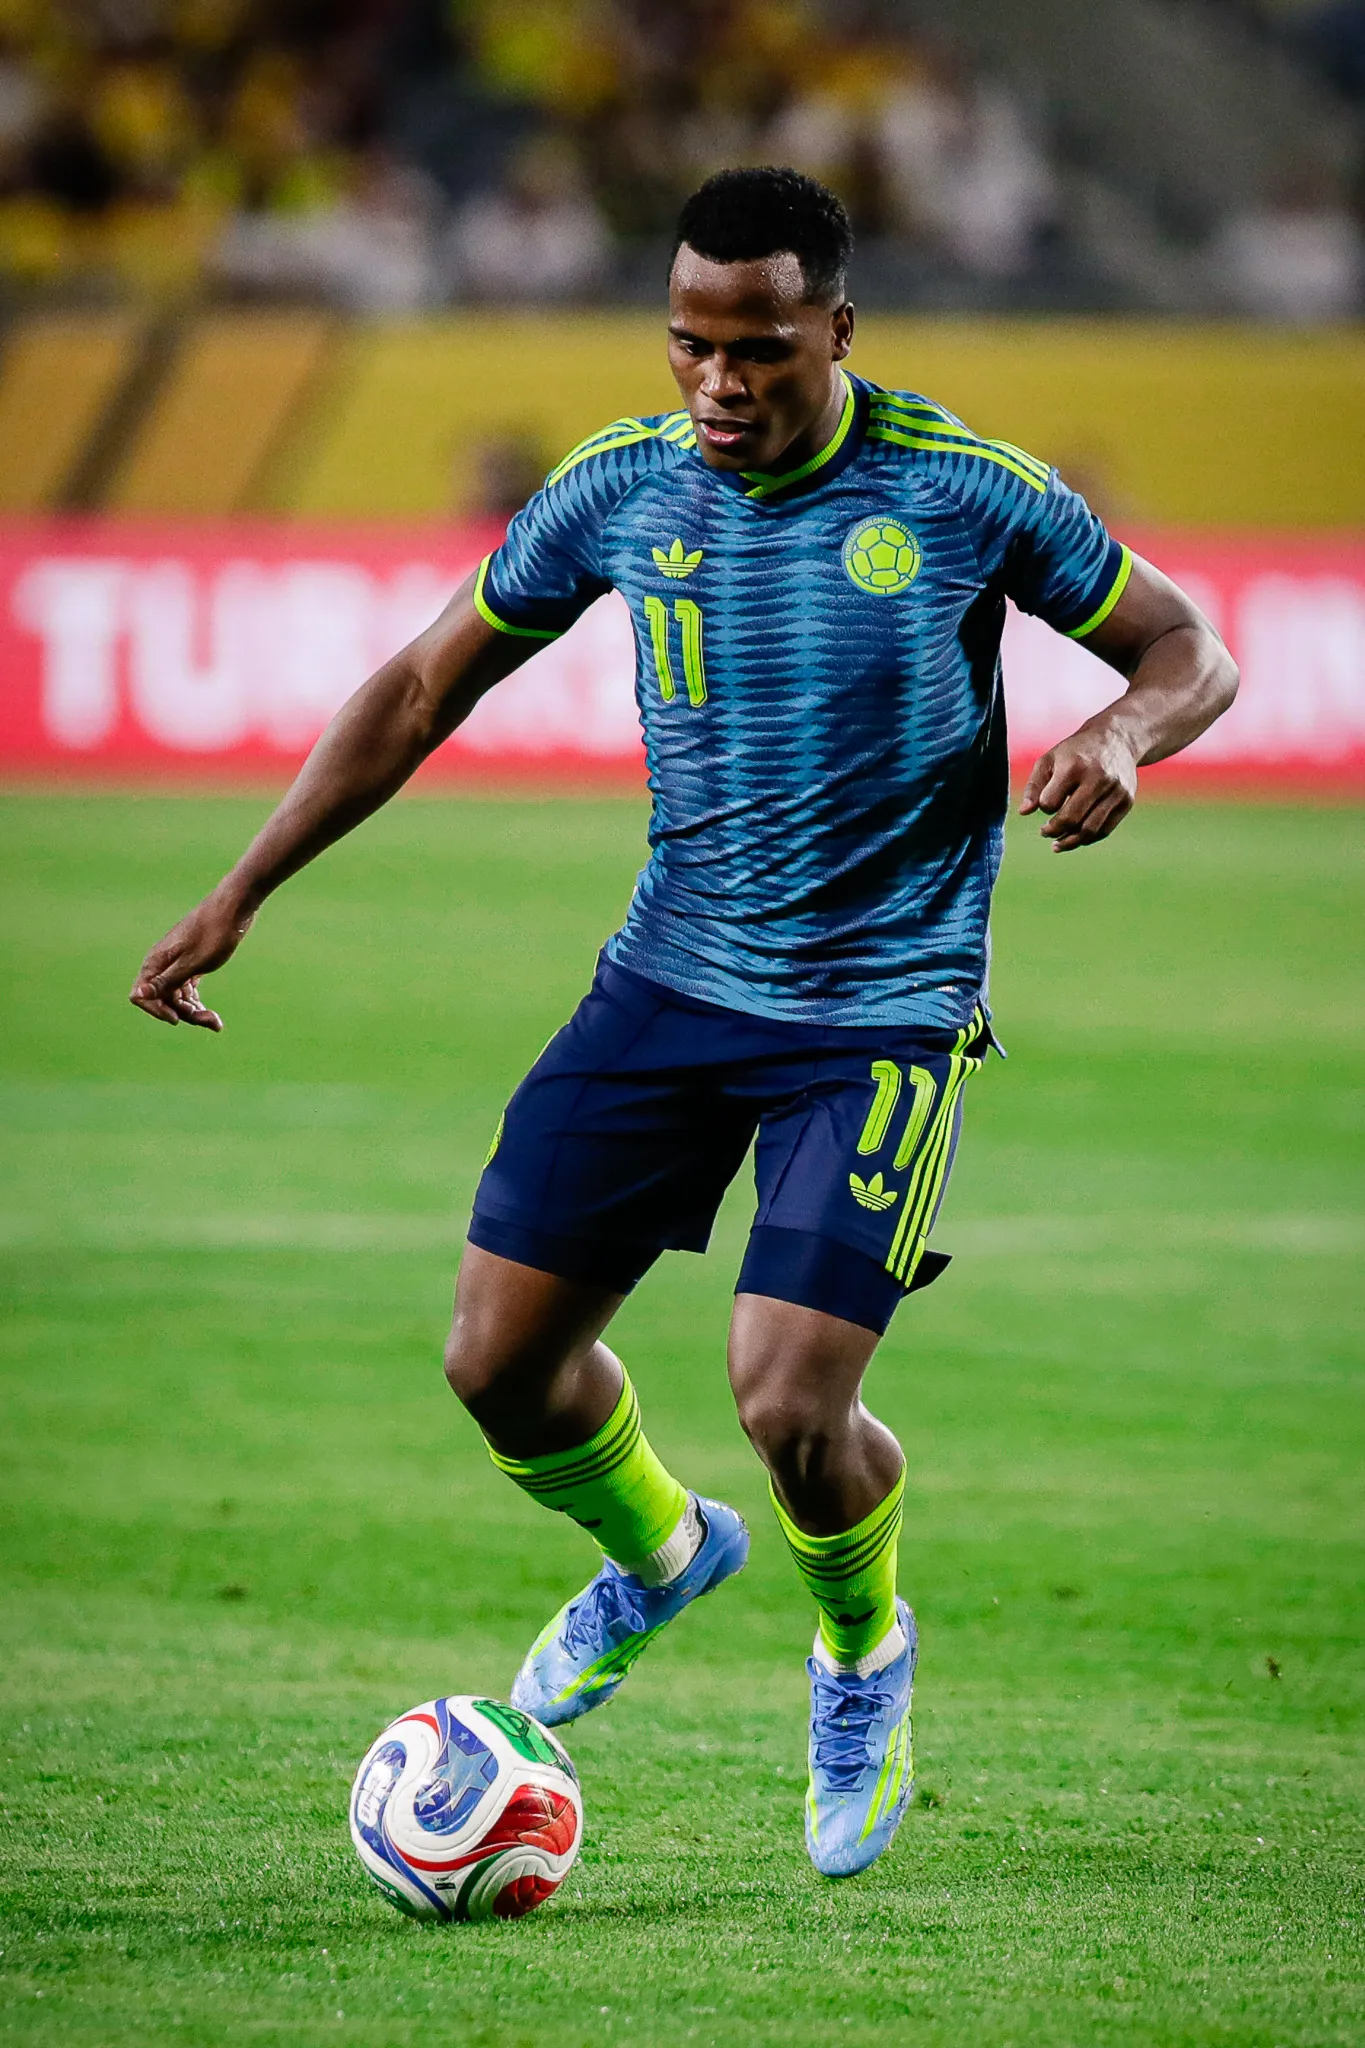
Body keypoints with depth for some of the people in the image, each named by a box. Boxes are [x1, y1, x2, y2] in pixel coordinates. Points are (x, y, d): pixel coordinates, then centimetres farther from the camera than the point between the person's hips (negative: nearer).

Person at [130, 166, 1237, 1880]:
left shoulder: (966, 495, -13)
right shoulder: (621, 486, -4)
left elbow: (1190, 652, -2)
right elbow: (424, 687, 8)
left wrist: (1124, 732, -26)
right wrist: (238, 896, 4)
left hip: (883, 1010, -4)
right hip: (671, 975, 4)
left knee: (789, 1406, -16)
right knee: (498, 1358, 0)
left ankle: (864, 1650, 19)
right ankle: (657, 1556, 34)